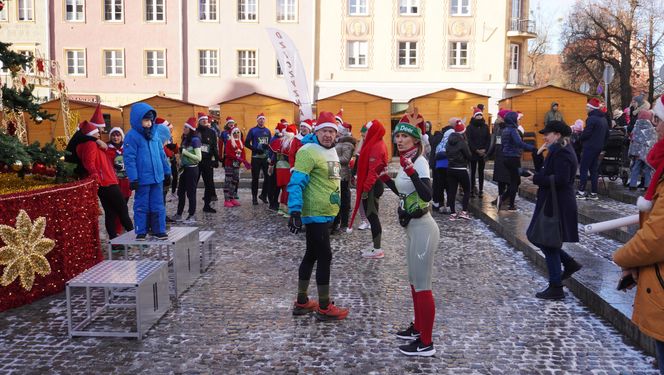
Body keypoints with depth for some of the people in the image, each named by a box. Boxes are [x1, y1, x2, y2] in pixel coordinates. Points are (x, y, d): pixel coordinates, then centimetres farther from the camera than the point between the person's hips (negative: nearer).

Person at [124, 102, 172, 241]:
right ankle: (141, 232, 15)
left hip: (157, 177, 5)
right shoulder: (132, 136, -10)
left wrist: (167, 172, 15)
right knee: (141, 206, 6)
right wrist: (133, 178, -16)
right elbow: (129, 159, -12)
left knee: (158, 205, 10)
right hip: (142, 179, -5)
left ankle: (159, 230, 17)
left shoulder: (154, 133, 7)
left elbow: (161, 154, 14)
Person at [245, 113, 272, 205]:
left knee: (268, 177, -1)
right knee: (255, 178, 2)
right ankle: (254, 198, 9)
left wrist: (267, 146, -7)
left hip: (266, 157, 3)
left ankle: (263, 195, 16)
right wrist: (256, 148, -13)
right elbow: (246, 143, -1)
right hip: (256, 157, -3)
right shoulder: (253, 130, 2)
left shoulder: (267, 131, 12)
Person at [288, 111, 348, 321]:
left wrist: (335, 209, 25)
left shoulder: (330, 150, 13)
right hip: (315, 214, -10)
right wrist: (295, 212, -28)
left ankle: (302, 302, 27)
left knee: (311, 255, 15)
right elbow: (296, 183, -21)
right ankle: (324, 308, 7)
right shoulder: (309, 151, -16)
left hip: (326, 213, 10)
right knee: (324, 256, -4)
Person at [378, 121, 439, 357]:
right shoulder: (406, 161, 8)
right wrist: (385, 178, 11)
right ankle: (418, 328, 36)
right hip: (412, 227, 10)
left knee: (422, 286, -2)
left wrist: (412, 172, -41)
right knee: (415, 282, 20)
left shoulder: (419, 161, -18)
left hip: (422, 228, -10)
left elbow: (427, 195, -31)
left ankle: (426, 344, 7)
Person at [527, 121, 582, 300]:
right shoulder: (558, 150, 15)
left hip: (556, 206, -10)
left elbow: (560, 179, -27)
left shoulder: (561, 152, -18)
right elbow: (545, 172, 14)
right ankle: (569, 263, 25)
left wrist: (535, 179, -19)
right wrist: (539, 155, 4)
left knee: (548, 243, -1)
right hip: (551, 203, 10)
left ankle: (556, 288, 10)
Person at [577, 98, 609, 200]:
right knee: (594, 169, 11)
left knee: (583, 169, -3)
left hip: (589, 147, -9)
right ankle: (594, 193, 12)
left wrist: (580, 138, -2)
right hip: (598, 147, 9)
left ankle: (581, 192, -4)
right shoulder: (604, 119, 13)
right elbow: (607, 134, 17)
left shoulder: (592, 119, -16)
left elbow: (586, 133, -21)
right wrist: (602, 144, 20)